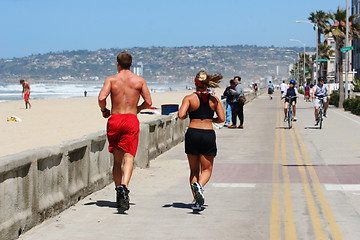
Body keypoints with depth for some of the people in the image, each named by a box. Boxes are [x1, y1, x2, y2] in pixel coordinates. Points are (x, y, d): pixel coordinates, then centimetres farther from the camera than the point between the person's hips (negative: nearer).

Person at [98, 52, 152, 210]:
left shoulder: (111, 79, 3)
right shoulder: (139, 80, 5)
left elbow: (101, 98, -11)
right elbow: (148, 102, 2)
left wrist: (104, 111, 8)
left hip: (114, 120, 1)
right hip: (131, 120, -1)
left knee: (117, 160, 12)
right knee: (129, 157, -8)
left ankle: (118, 190, 11)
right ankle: (124, 186, -31)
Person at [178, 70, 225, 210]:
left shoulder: (189, 98, -1)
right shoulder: (214, 99, 4)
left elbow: (181, 116, -13)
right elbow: (222, 119, 0)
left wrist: (184, 114, 9)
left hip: (192, 134, 0)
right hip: (208, 135, 0)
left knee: (194, 170, 13)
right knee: (207, 170, 9)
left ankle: (196, 201, 5)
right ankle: (199, 185, -24)